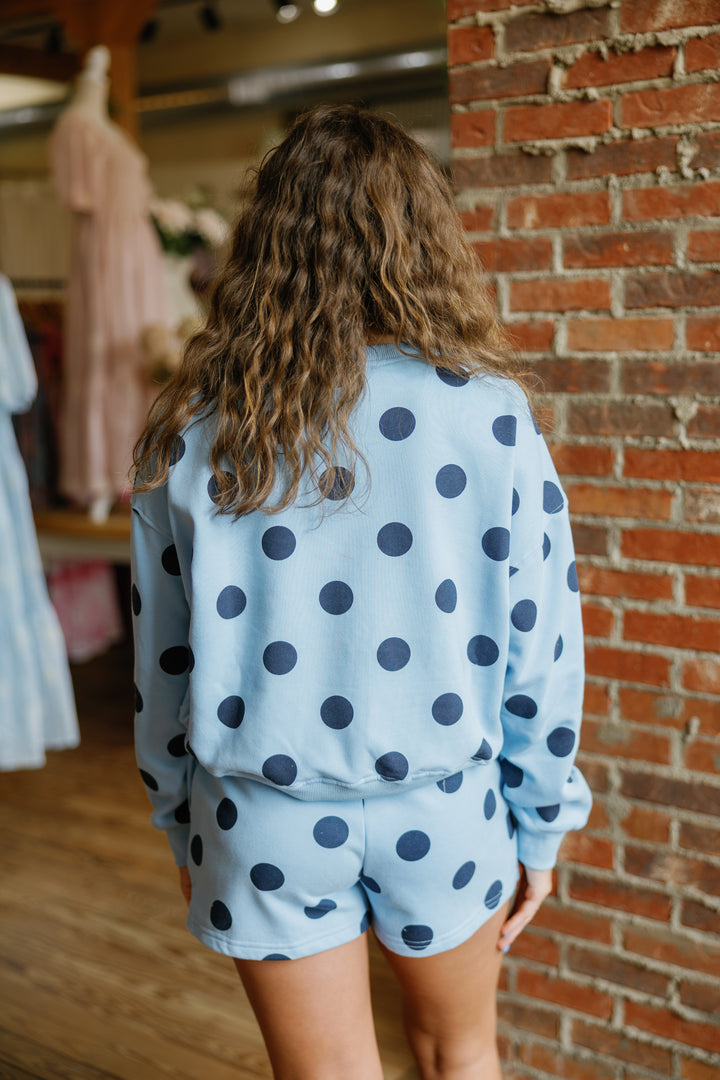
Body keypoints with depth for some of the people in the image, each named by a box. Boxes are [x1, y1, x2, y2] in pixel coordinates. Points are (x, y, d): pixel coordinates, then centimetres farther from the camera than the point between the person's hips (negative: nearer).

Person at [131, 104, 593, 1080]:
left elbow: (164, 657, -1)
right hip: (441, 810, 0)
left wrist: (181, 827, 13)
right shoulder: (490, 416, -12)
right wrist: (542, 825, 5)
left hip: (266, 817, 1)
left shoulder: (193, 431, -8)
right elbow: (539, 646, -8)